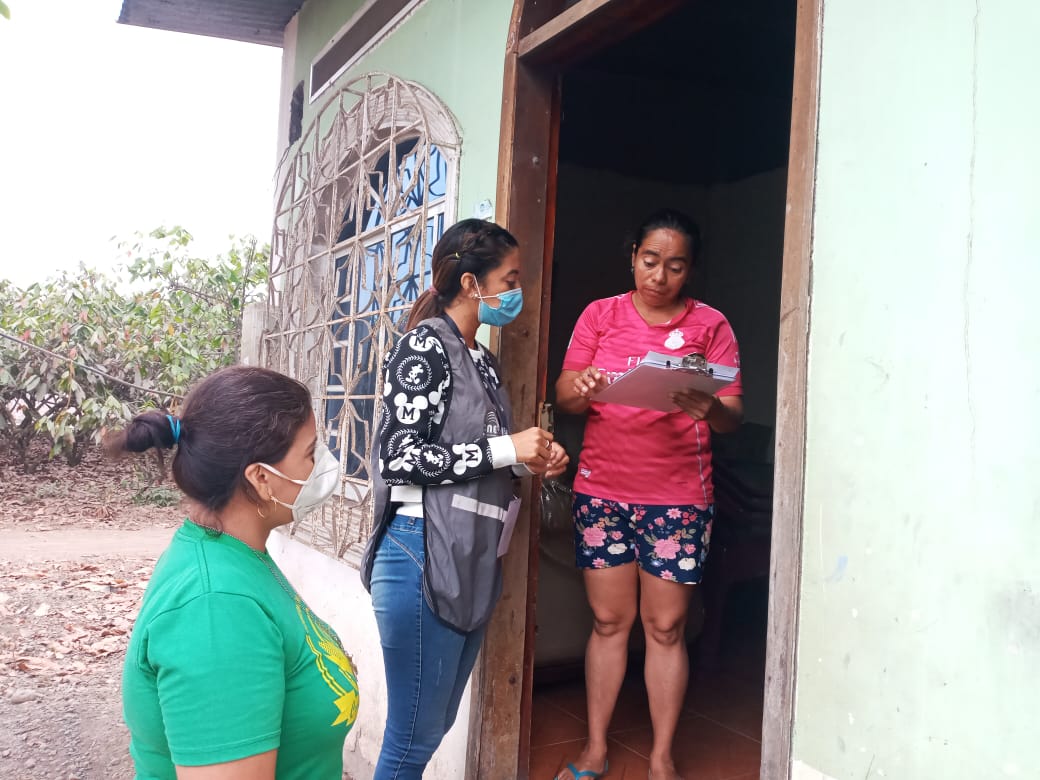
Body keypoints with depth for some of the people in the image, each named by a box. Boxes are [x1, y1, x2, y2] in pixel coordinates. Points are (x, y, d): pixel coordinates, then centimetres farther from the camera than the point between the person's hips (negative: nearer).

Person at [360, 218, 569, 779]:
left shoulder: (481, 360, 17)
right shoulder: (425, 346, -9)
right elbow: (399, 456, -17)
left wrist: (532, 459, 6)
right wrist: (504, 448, -14)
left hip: (472, 562, 9)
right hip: (424, 557, -9)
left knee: (436, 725, 17)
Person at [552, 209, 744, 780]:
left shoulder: (709, 325, 2)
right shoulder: (601, 315, 6)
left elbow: (733, 415, -3)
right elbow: (564, 396, 3)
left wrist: (709, 409, -26)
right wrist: (582, 390, -20)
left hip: (678, 497, -1)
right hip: (602, 490, 1)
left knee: (666, 627, 3)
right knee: (608, 619, 7)